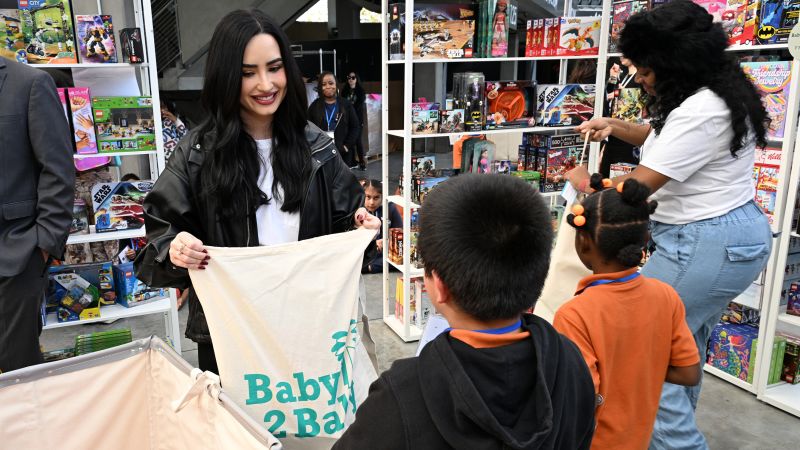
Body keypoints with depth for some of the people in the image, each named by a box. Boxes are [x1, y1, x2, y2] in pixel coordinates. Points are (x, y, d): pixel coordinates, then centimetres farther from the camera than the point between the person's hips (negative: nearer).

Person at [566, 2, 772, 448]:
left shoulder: (699, 114, -24)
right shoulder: (719, 93, 9)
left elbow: (635, 188, -21)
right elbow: (666, 140, 26)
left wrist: (584, 180, -3)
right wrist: (615, 126, 10)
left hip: (705, 246, -11)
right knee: (686, 344, 21)